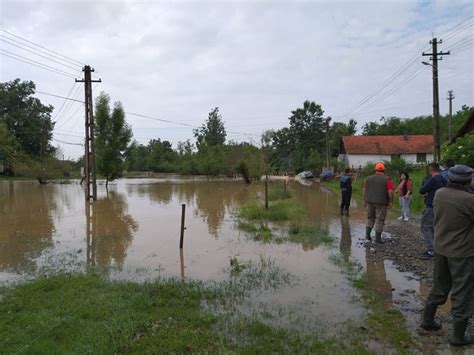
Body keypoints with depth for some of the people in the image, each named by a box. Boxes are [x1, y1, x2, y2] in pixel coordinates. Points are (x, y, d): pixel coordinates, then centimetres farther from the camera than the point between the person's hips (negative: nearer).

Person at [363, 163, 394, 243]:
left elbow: (365, 190, 8)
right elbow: (390, 192, -13)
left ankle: (367, 234, 14)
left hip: (370, 202, 4)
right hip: (381, 203, -4)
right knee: (380, 220, 4)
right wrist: (390, 202, -5)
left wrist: (365, 200, 14)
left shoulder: (369, 178, 6)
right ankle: (378, 238, 6)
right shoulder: (387, 179, -6)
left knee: (370, 218, 18)